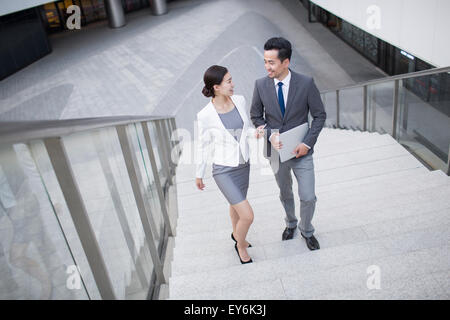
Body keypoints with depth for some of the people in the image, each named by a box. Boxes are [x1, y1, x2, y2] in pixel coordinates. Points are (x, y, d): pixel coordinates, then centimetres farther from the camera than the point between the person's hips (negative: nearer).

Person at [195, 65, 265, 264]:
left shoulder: (239, 101, -8)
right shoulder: (205, 115, -21)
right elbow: (203, 145, -8)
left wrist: (255, 132, -17)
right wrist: (199, 174, 3)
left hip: (243, 165, 6)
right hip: (224, 171, -5)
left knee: (236, 204, 28)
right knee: (247, 215, -7)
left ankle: (236, 234, 58)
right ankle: (241, 245, 26)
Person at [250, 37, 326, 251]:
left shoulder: (306, 83, -16)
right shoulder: (261, 85, -11)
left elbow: (319, 115, -8)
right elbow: (256, 116, 1)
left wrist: (307, 143, -17)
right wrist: (271, 135, -16)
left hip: (301, 151, -1)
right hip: (276, 151, 2)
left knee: (308, 197, 3)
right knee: (285, 193, 21)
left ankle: (306, 230, 34)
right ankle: (291, 223, 50)